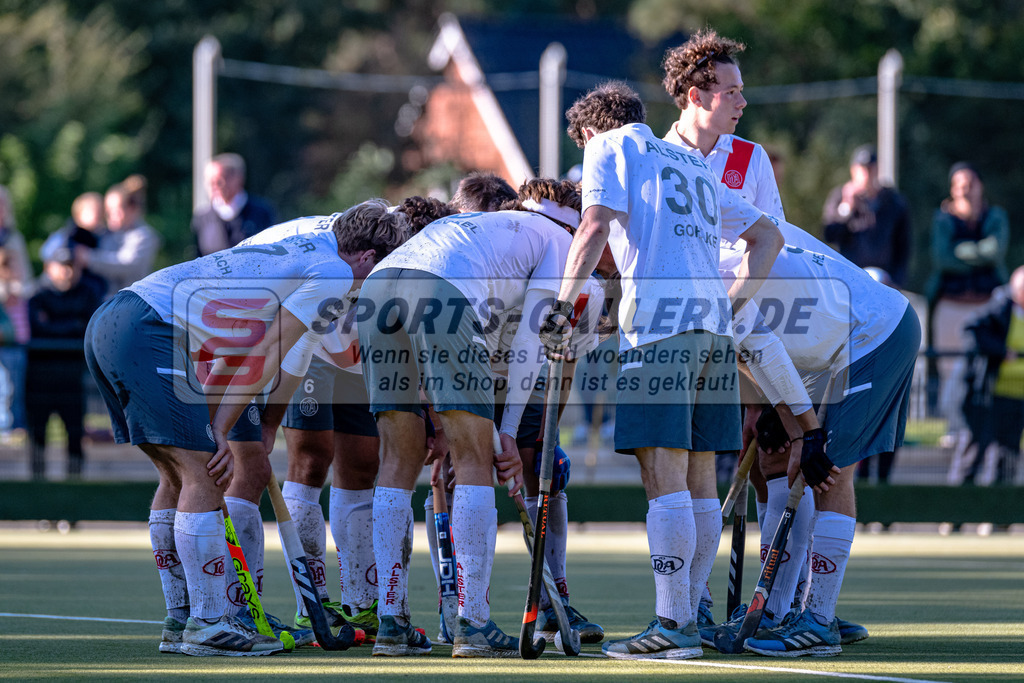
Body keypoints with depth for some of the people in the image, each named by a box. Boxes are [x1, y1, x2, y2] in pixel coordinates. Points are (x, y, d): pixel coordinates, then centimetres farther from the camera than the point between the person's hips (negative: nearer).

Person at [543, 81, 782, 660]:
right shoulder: (694, 165, 29)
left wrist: (563, 306, -6)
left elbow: (597, 225, -8)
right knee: (698, 478, 9)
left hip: (659, 319, -7)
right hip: (714, 326, 7)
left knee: (664, 476, -11)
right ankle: (690, 616, 11)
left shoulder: (610, 147, 9)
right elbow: (769, 236, 30)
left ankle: (674, 624, -15)